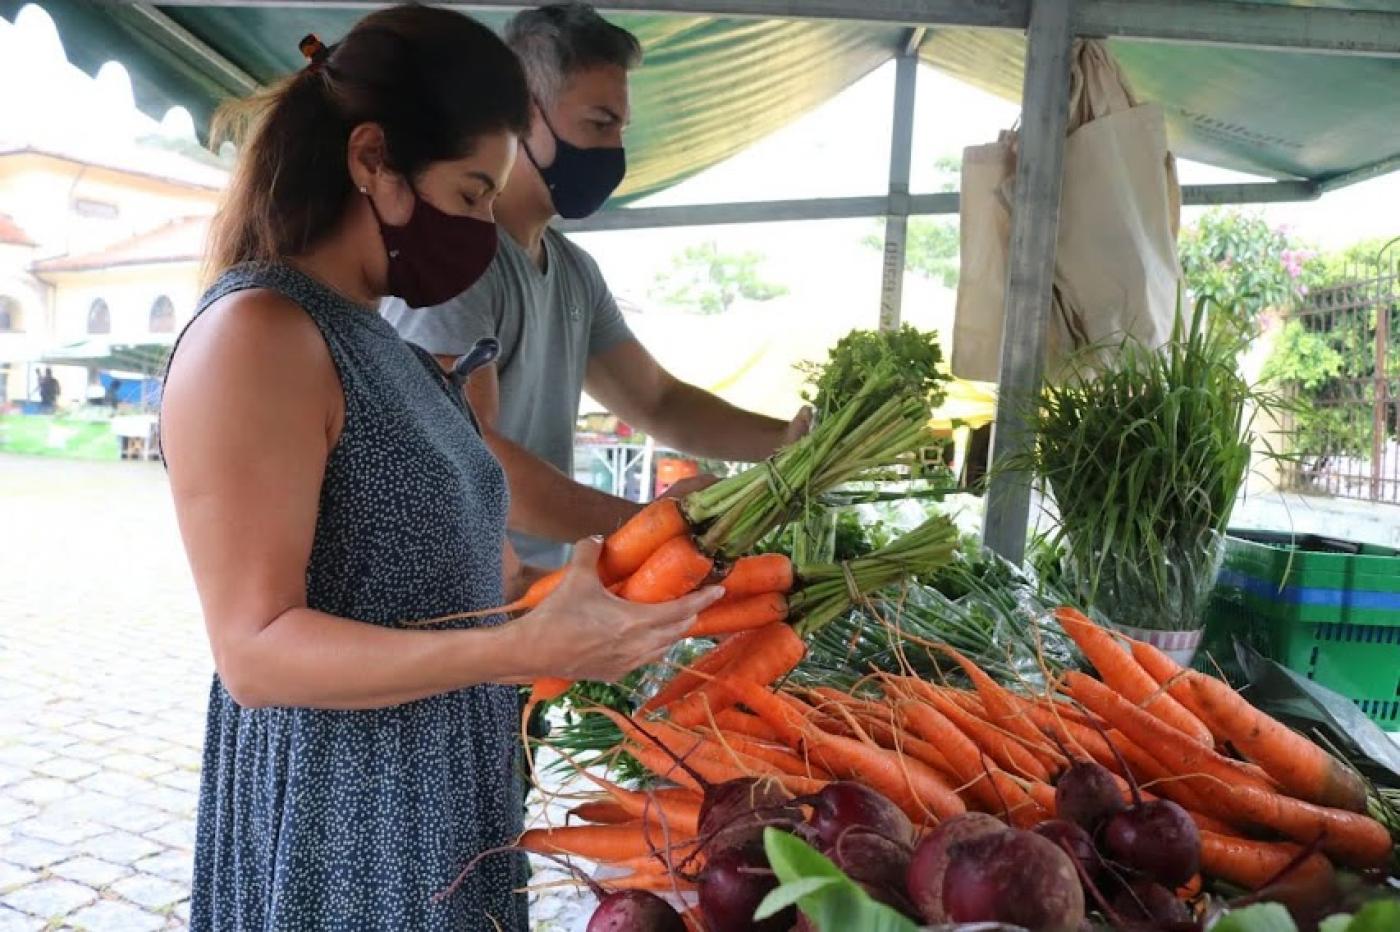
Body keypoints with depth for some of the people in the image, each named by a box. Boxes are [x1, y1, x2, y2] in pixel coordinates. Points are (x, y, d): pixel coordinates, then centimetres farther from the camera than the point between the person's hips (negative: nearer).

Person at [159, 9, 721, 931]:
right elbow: (257, 650, -23)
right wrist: (524, 649, -31)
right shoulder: (257, 334, -19)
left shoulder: (382, 341, 9)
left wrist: (605, 592, 5)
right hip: (337, 834, -8)